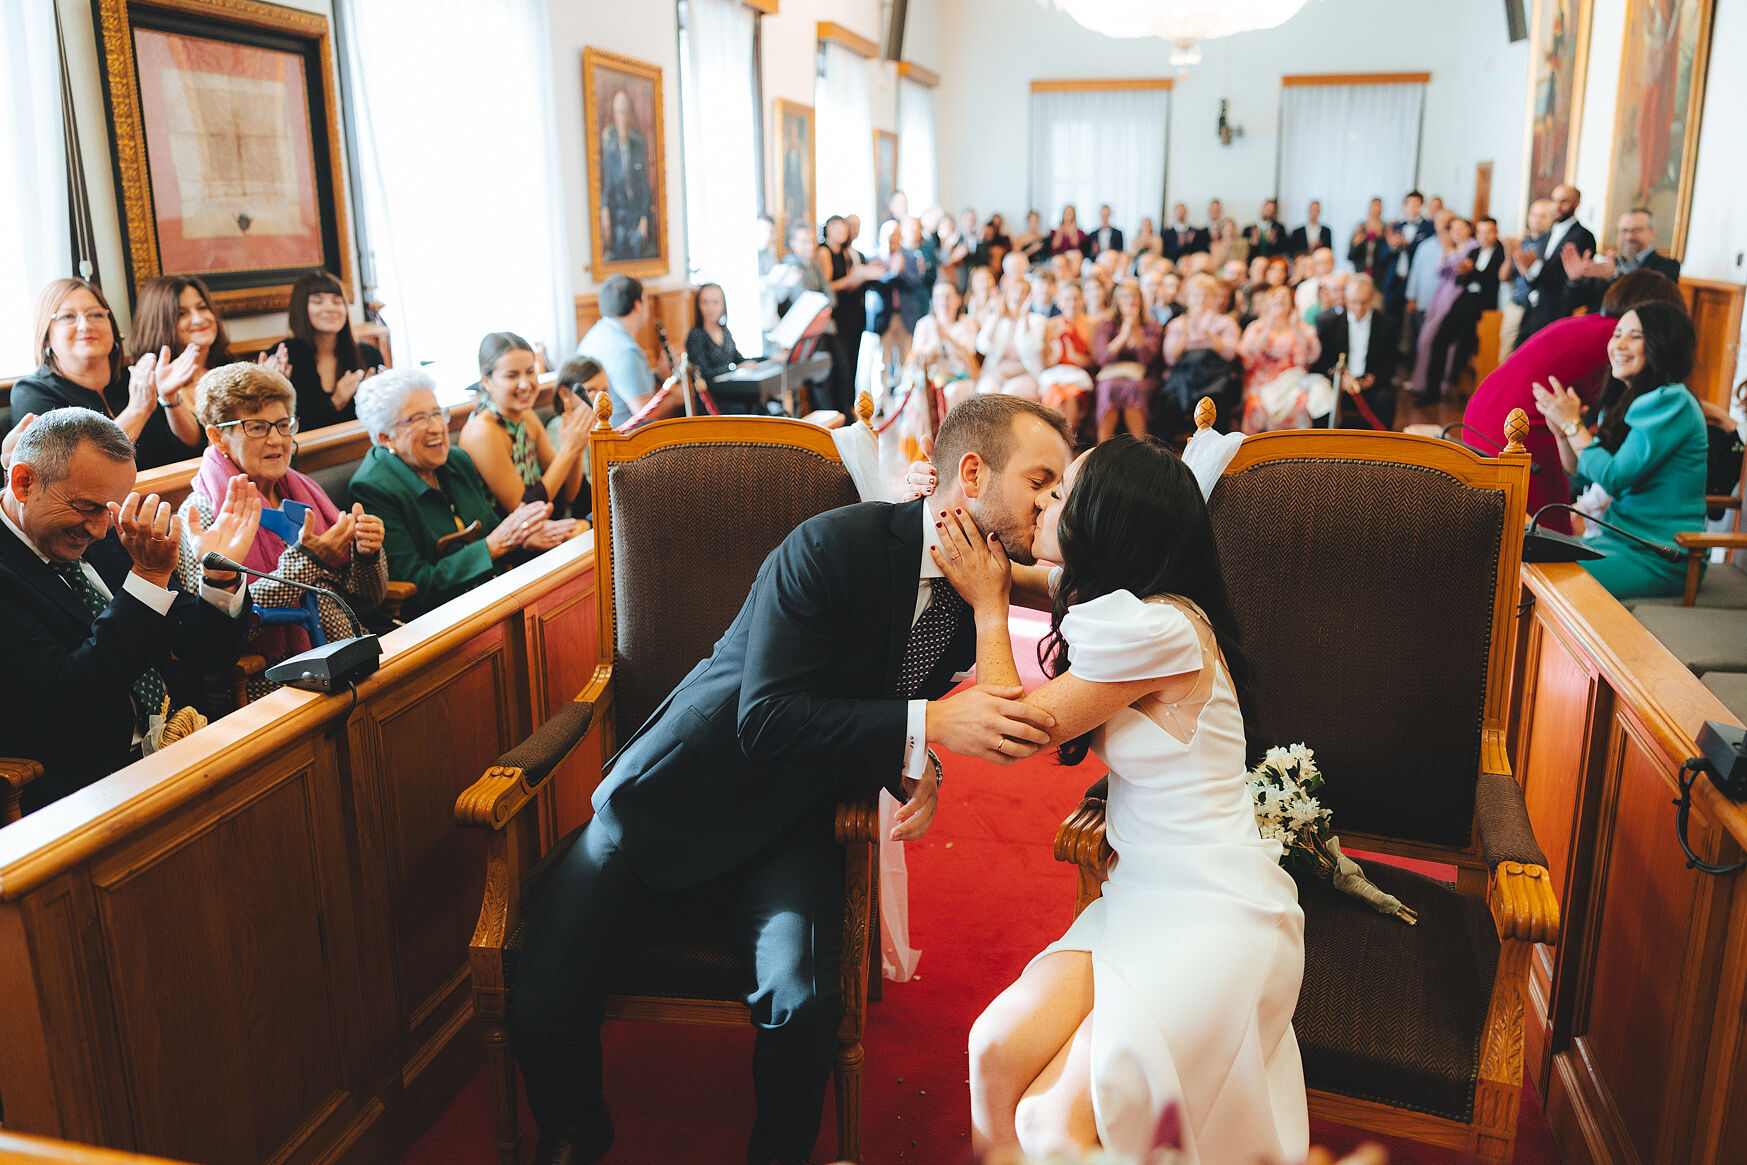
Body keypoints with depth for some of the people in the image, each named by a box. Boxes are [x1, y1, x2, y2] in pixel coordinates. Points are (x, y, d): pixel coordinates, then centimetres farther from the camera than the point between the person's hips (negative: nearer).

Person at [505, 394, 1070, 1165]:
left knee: (801, 1004, -25)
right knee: (540, 1013, -13)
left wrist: (911, 772, -9)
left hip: (788, 830, 4)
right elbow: (766, 718, -25)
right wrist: (927, 725, -31)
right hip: (673, 805, -3)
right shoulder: (834, 545, -21)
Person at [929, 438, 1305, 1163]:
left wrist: (987, 606, -2)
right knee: (997, 1049, -11)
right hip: (1141, 897, 8)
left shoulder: (1159, 627, -22)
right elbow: (1019, 582, 26)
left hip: (1216, 914, -8)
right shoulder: (1116, 602, 5)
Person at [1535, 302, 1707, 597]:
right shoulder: (1621, 402, 12)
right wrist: (1561, 431, -1)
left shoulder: (1673, 404, -15)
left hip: (1662, 559, -9)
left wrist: (1573, 424, -11)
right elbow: (1583, 478, 15)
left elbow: (1613, 477, -20)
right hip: (1620, 538, 9)